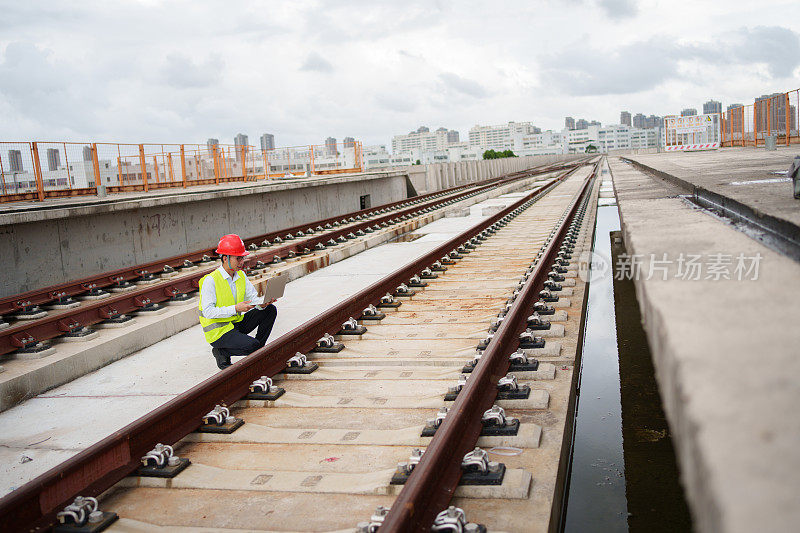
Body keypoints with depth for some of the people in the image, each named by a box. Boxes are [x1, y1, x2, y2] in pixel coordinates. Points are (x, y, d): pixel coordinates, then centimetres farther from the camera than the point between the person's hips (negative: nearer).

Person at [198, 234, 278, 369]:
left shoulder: (241, 275, 5)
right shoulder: (210, 280, -18)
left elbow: (253, 297, 4)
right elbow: (208, 312, -23)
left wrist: (262, 302, -21)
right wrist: (235, 309, -30)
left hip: (236, 324, 8)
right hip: (217, 331, -8)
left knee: (270, 310, -3)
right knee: (252, 346, -28)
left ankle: (259, 348, 5)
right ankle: (222, 352, -3)